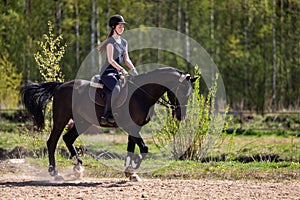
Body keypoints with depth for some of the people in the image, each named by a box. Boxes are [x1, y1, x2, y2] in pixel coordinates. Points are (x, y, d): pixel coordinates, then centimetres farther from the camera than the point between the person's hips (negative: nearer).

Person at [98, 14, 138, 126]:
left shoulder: (124, 42, 17)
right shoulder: (111, 41, -8)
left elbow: (126, 59, 17)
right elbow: (111, 60, -16)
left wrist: (133, 69, 1)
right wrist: (122, 70, -23)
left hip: (117, 73, 9)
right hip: (107, 72, -9)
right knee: (116, 89, -32)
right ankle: (106, 116, -30)